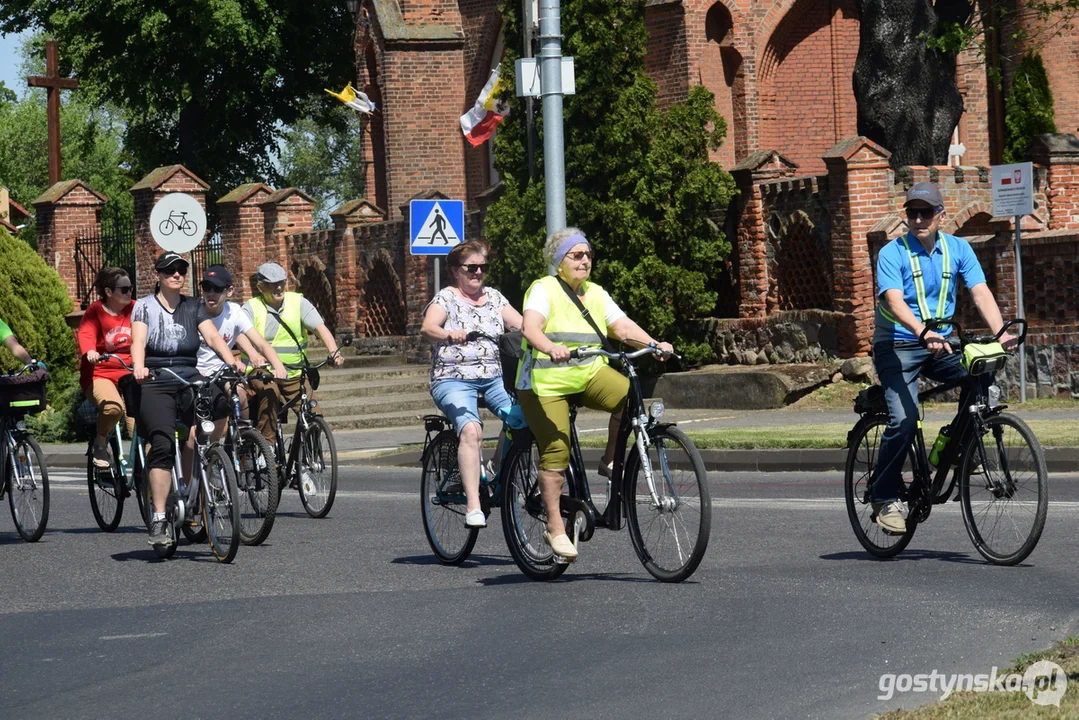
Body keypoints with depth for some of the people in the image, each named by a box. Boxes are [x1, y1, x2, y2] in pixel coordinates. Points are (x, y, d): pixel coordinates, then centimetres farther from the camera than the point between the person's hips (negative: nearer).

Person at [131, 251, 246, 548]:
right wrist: (138, 367, -33)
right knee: (162, 445, -20)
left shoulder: (193, 307, 14)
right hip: (155, 385, -4)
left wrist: (232, 361, -21)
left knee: (222, 402, -23)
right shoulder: (145, 306, 5)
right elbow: (138, 340, -11)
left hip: (189, 381, 4)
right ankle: (159, 519, -21)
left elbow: (212, 336, -1)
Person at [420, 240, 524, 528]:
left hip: (493, 378, 5)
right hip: (453, 380, -4)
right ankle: (473, 507, -36)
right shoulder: (446, 298, 1)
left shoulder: (493, 297, 15)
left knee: (521, 418, -25)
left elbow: (520, 324, 3)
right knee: (471, 430, -31)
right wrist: (449, 335, -41)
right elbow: (427, 328, -18)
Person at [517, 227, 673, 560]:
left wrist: (654, 344, -18)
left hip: (590, 374, 5)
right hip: (546, 382, -5)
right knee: (555, 452, -10)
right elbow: (531, 327, -24)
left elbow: (623, 325, 0)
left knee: (629, 395, -24)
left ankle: (610, 461, -6)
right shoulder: (543, 290, -7)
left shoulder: (595, 294, 11)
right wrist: (551, 347, -45)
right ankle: (555, 527, 0)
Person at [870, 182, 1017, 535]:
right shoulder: (892, 253, -10)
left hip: (941, 344, 4)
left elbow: (980, 292, -9)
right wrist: (923, 332, -44)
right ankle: (884, 497, -5)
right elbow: (895, 302, -25)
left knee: (983, 370, -24)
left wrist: (1000, 333, -27)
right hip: (898, 346, -4)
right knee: (904, 420, -20)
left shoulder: (957, 249, 1)